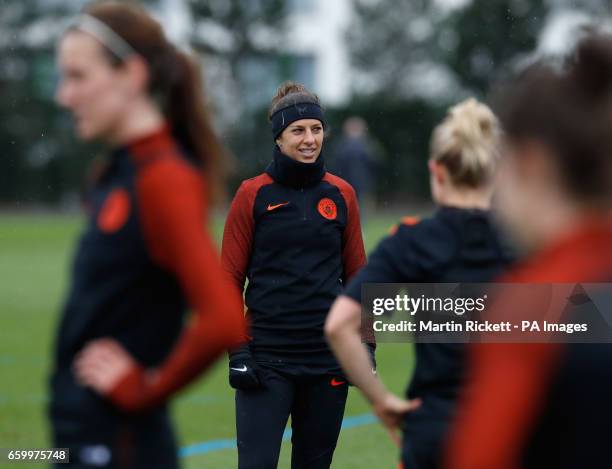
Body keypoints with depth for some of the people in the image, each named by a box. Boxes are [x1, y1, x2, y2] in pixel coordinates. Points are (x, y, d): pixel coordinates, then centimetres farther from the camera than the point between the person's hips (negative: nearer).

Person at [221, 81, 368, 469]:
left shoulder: (341, 195, 7)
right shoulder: (253, 194, -1)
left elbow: (356, 275, 12)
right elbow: (231, 277, 0)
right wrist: (236, 349, -6)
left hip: (329, 360, 3)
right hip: (267, 359, -3)